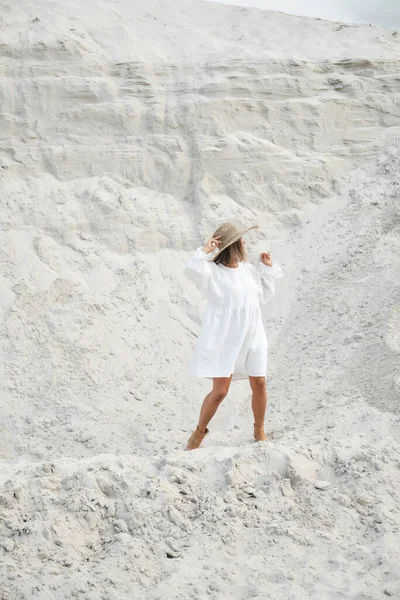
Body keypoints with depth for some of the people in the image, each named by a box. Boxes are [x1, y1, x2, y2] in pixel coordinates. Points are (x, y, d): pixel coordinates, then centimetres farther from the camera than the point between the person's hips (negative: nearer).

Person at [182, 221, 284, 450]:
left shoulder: (249, 269, 8)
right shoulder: (213, 272, -11)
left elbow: (265, 296, 16)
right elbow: (191, 268, -32)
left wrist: (268, 268, 9)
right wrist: (205, 250, -21)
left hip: (252, 336, 5)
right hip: (224, 338, -5)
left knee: (259, 384, 5)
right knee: (220, 390, -7)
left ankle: (259, 430, 27)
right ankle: (200, 432, 16)